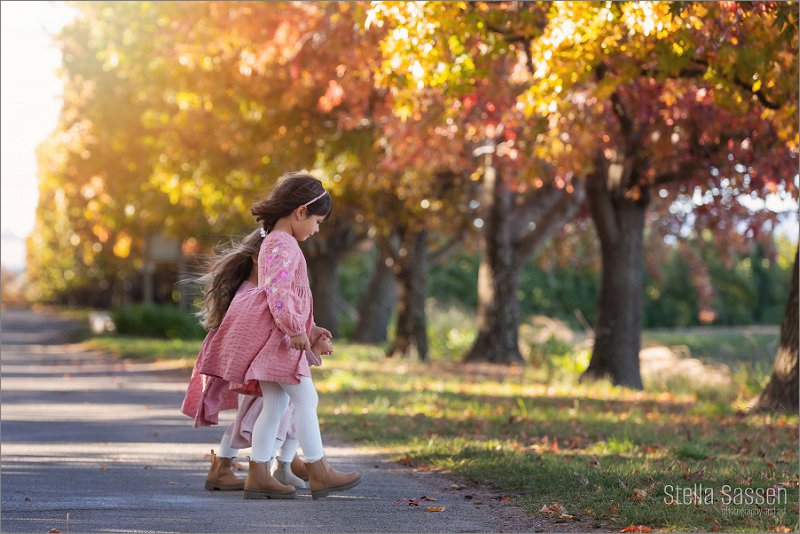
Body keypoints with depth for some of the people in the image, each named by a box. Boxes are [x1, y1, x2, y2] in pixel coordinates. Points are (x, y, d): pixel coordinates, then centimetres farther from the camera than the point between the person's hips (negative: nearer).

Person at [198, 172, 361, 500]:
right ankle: (318, 472, -5)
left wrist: (310, 329, 25)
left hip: (279, 334, 11)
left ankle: (258, 475, 8)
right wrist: (296, 329, -25)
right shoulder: (283, 245, -12)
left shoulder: (274, 242, 22)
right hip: (276, 333, -11)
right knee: (305, 398, -8)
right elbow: (277, 291, -24)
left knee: (275, 403, 8)